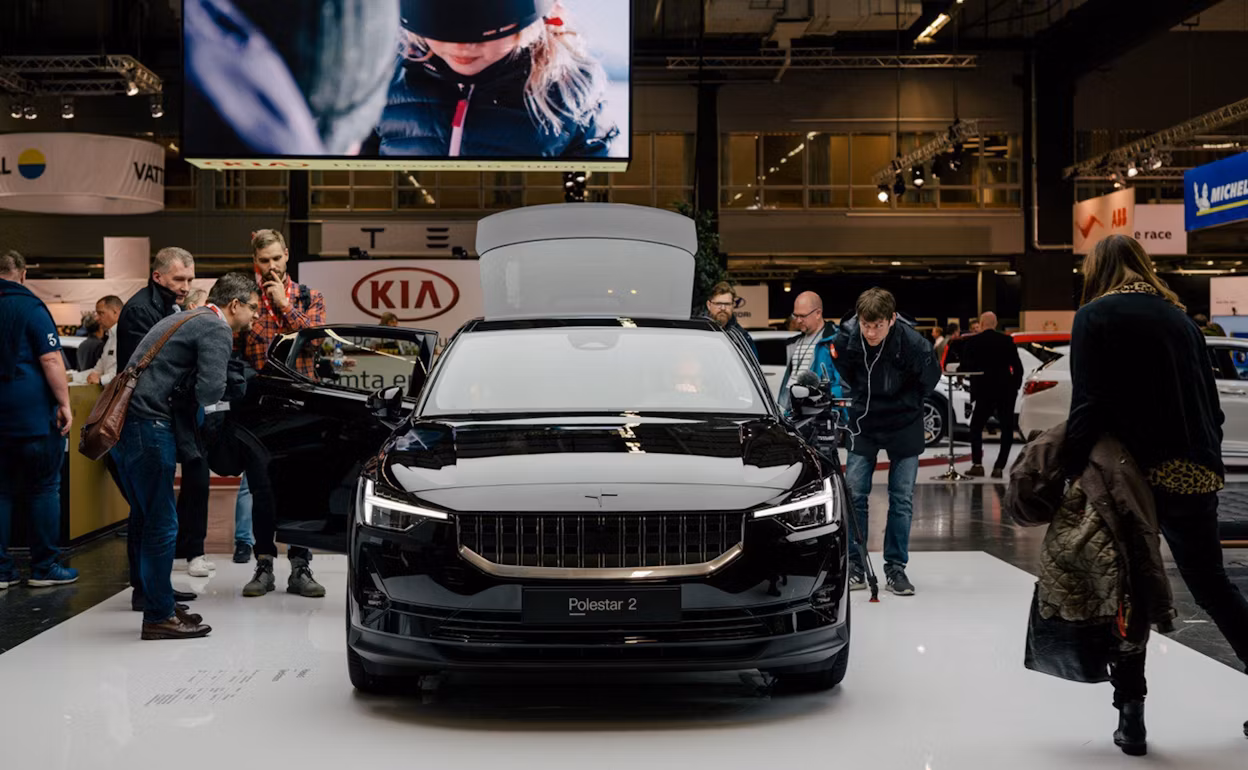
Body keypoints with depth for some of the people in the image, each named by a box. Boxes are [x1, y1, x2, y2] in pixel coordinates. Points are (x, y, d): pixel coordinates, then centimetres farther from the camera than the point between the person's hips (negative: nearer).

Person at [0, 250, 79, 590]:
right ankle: (44, 568, 6)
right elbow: (51, 359, -14)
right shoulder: (29, 307, -8)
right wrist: (64, 403, -10)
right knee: (44, 489, 3)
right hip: (34, 414, -5)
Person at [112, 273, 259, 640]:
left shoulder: (185, 320, 24)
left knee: (152, 521, 16)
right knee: (162, 524, -3)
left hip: (126, 422, 10)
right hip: (148, 424, -10)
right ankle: (159, 617, 2)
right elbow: (211, 390, -19)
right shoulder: (217, 329, -7)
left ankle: (160, 604, 25)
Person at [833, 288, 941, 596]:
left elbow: (929, 380, -6)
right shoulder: (846, 337, -19)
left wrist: (903, 405, 0)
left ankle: (896, 567, 13)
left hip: (904, 426, -1)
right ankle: (855, 566, 11)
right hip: (863, 423, 2)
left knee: (902, 498, 3)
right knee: (854, 493, 0)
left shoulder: (913, 343, -26)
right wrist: (864, 399, 3)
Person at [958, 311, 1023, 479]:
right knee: (1007, 430, 10)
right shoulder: (1007, 340, 1)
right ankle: (999, 467, 1)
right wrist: (1015, 386, 10)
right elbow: (1018, 366, 0)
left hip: (985, 391, -1)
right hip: (1006, 391, 1)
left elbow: (966, 367, -5)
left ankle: (977, 465, 3)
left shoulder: (972, 342, -4)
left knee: (976, 427, 14)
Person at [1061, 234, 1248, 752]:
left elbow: (1088, 404, -13)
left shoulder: (1095, 316, -2)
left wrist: (1072, 471, -12)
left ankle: (1131, 715, 9)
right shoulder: (1178, 316, 14)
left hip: (1136, 474, -4)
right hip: (1197, 473, 5)